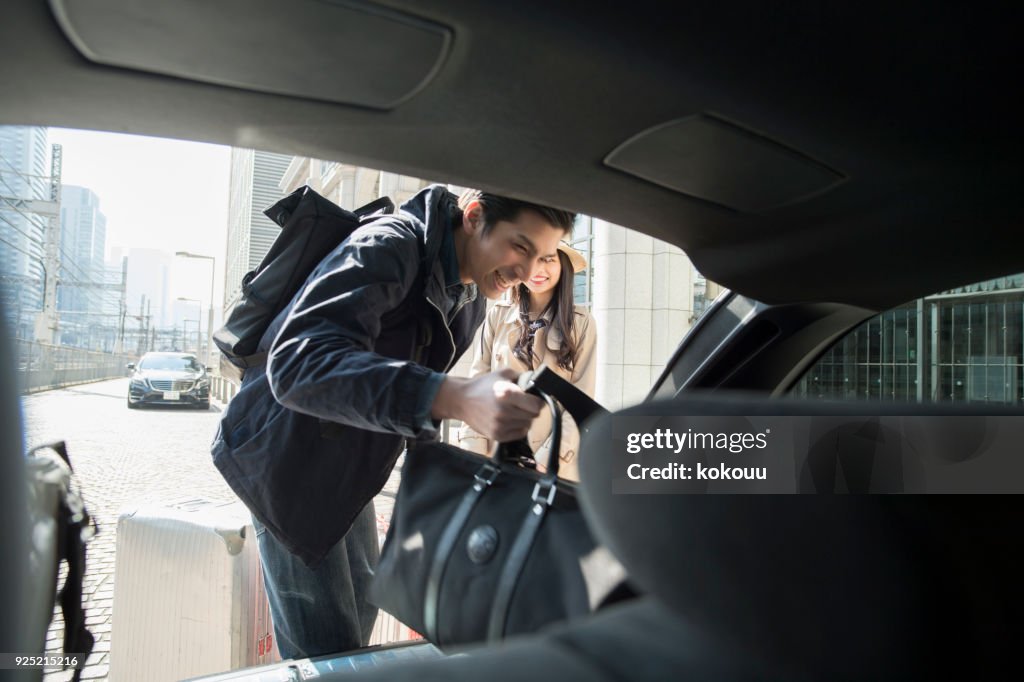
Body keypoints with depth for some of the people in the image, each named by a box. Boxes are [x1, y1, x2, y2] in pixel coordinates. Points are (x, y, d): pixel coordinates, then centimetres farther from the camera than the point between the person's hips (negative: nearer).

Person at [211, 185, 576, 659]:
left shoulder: (470, 297, 0)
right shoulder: (388, 247, -28)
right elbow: (297, 363, -43)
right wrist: (454, 397, -54)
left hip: (347, 466, 8)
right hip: (288, 456, -8)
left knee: (361, 608, 19)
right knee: (327, 648, -6)